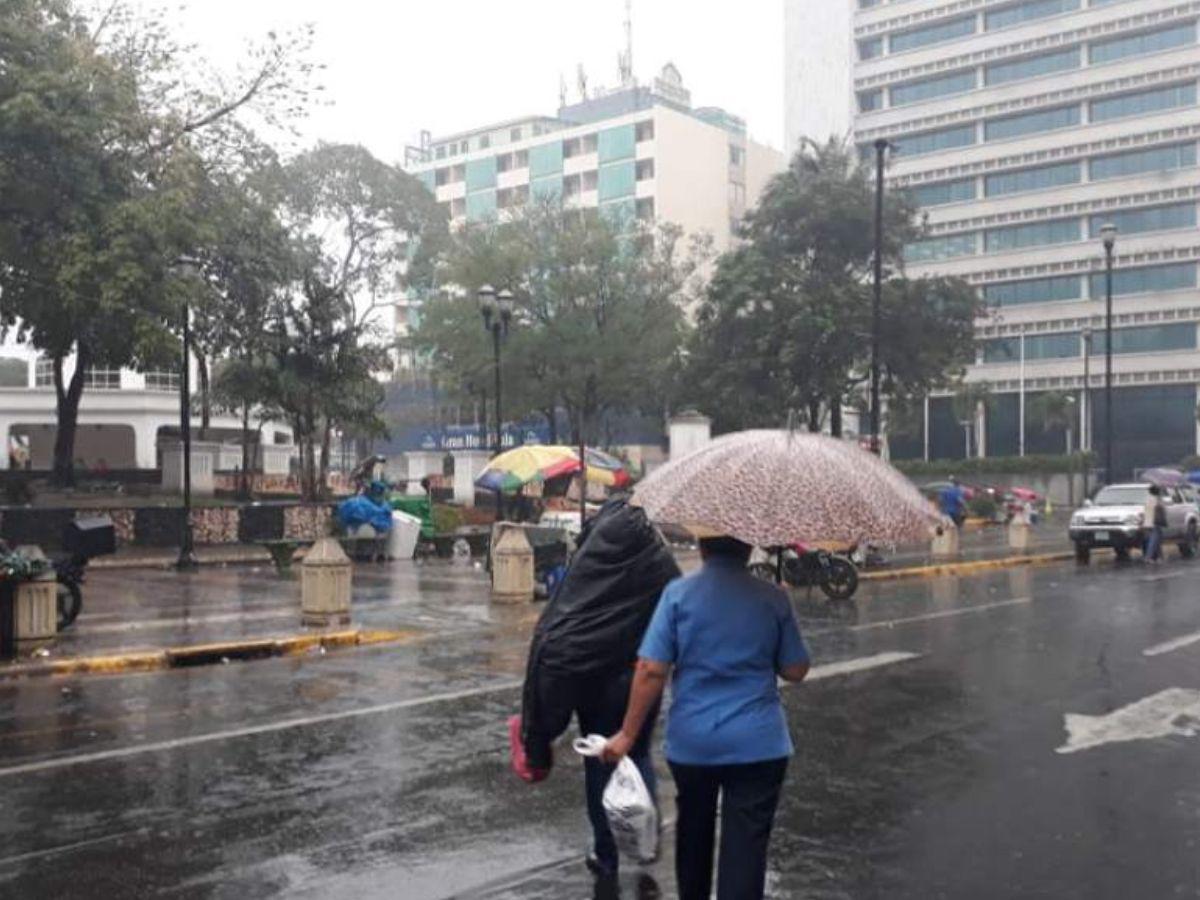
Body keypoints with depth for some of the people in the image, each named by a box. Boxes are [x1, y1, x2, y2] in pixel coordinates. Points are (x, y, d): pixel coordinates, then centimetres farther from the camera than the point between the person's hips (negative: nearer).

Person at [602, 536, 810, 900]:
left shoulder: (678, 594, -7)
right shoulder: (773, 599, -4)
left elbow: (651, 671, -10)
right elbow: (796, 670, 2)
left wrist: (628, 734, -3)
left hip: (691, 742, 1)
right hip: (758, 743, -1)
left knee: (693, 831, 23)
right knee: (745, 843, 1)